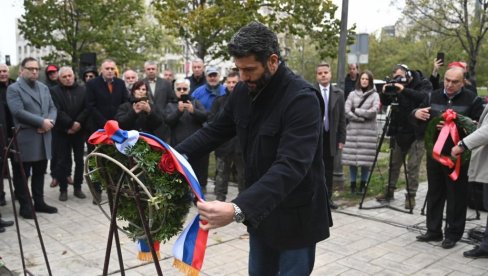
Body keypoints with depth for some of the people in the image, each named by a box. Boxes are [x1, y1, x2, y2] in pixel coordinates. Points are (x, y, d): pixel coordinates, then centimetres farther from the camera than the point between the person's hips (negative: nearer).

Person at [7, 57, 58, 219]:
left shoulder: (44, 88, 15)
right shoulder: (13, 89, -5)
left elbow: (52, 108, 12)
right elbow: (18, 112, -16)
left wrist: (50, 121, -9)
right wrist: (42, 122, -17)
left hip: (44, 137, 6)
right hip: (25, 138, -6)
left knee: (40, 172, 13)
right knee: (23, 174, 3)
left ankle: (39, 202, 22)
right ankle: (24, 206, 11)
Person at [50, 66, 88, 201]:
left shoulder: (82, 90, 8)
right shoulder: (54, 91, 1)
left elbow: (86, 108, -2)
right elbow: (57, 111, -10)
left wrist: (78, 123, -14)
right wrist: (70, 123, -17)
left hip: (79, 130, 2)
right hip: (62, 131, -2)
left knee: (80, 160, 7)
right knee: (62, 161, 1)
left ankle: (78, 188, 17)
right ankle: (63, 189, 10)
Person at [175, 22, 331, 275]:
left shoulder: (302, 99, -25)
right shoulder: (244, 91, -2)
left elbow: (291, 167, -34)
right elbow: (215, 131, 8)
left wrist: (238, 209, -45)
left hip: (295, 217, -6)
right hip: (258, 211, 7)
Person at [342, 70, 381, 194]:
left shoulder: (375, 95, 6)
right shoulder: (352, 94, 10)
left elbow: (374, 111, -8)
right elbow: (346, 111, -1)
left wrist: (356, 111, -5)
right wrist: (361, 117, -10)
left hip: (369, 131, -1)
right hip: (353, 130, 1)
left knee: (366, 159, -2)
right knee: (352, 158, -1)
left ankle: (363, 185, 9)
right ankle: (353, 185, 9)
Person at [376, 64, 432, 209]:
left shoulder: (424, 83, -6)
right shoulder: (396, 86, 5)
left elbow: (425, 97, -25)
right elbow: (385, 102, 7)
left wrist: (404, 90, -32)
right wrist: (384, 93, -14)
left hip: (417, 133, -5)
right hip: (399, 132, 5)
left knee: (413, 166, -1)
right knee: (394, 163, 12)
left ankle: (411, 195, 9)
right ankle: (389, 191, 24)